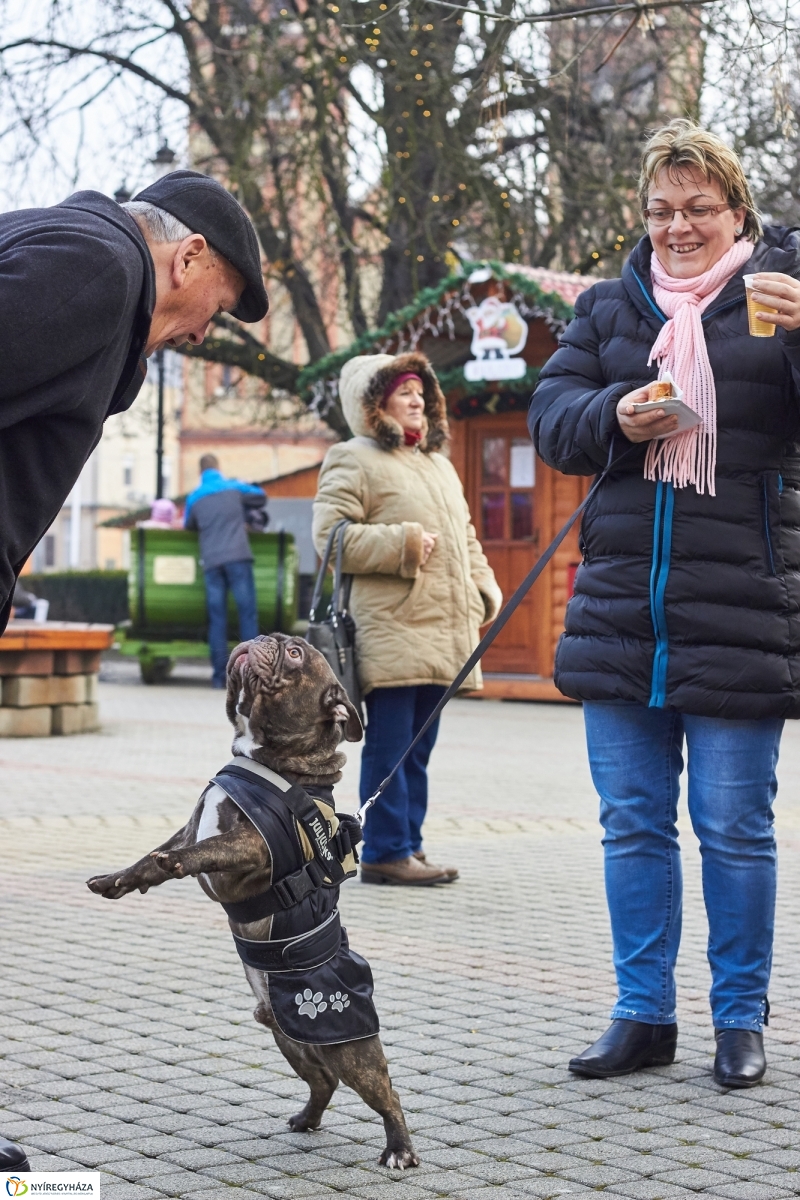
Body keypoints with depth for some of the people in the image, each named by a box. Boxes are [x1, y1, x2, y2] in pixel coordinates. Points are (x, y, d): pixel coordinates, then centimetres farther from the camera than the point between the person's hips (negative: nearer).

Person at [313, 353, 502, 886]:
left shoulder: (440, 465, 24)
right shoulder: (355, 461, -2)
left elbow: (465, 536, 30)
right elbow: (331, 536, -11)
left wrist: (483, 587, 14)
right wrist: (402, 543, -15)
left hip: (442, 632, 8)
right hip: (390, 631, -8)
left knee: (419, 747, 11)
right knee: (390, 746, -6)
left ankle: (409, 844, 17)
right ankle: (386, 852, -2)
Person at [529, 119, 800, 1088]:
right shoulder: (609, 306, 13)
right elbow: (549, 415, 11)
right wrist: (614, 418, -9)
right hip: (621, 605, 4)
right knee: (632, 822, 10)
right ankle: (643, 1014, 21)